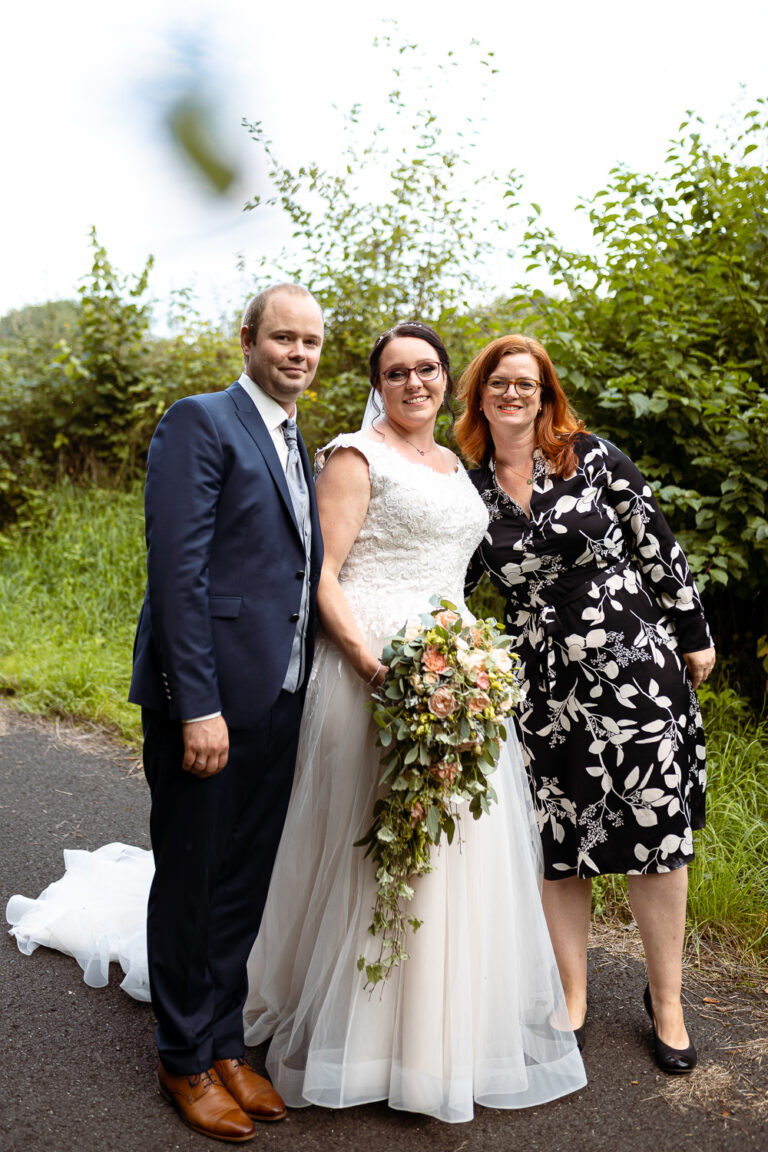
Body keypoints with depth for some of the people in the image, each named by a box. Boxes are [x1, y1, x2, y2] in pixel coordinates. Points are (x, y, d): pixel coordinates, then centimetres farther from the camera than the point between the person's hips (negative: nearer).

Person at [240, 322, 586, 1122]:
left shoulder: (454, 465, 19)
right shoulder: (357, 455, -4)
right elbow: (322, 575, -12)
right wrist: (370, 662, -24)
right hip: (375, 667, -7)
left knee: (455, 842, 13)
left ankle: (452, 1026, 31)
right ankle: (362, 1034, 18)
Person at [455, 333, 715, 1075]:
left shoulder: (591, 457, -2)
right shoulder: (471, 489, 4)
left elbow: (657, 545, 1)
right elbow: (454, 590, 8)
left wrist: (693, 636, 3)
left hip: (634, 664, -1)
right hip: (543, 685, 2)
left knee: (657, 833, 4)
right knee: (558, 845, 7)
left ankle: (666, 999, 24)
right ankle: (572, 998, 27)